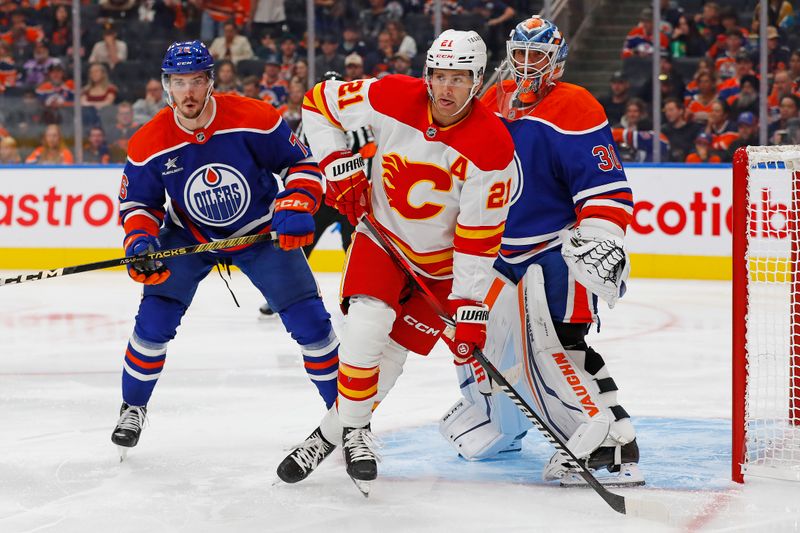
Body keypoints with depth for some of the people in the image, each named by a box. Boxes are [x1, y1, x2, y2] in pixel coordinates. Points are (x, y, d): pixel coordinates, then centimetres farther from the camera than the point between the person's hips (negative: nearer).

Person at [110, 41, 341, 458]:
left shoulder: (254, 119, -25)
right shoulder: (148, 145, -18)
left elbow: (303, 163, -12)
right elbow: (138, 202, -4)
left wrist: (295, 208, -27)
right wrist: (140, 241, -23)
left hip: (261, 232, -1)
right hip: (189, 235, 1)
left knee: (309, 320, -9)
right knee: (155, 319, -10)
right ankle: (132, 408, 14)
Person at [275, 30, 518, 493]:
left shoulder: (492, 150, -26)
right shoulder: (391, 98, -20)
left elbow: (478, 240, -22)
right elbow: (319, 103, -4)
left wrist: (469, 307, -23)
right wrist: (339, 165, -14)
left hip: (441, 258, -1)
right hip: (381, 233, 1)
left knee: (392, 355, -1)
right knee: (368, 325, -20)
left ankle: (331, 434, 20)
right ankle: (354, 430, 1)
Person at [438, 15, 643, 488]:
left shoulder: (574, 109, -16)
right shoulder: (494, 103, 8)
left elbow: (607, 185, -20)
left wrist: (602, 239, -31)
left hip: (558, 250, -8)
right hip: (502, 249, 9)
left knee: (550, 345, -23)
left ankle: (612, 444, -23)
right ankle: (497, 426, 37)